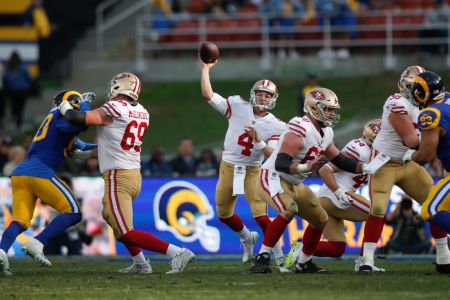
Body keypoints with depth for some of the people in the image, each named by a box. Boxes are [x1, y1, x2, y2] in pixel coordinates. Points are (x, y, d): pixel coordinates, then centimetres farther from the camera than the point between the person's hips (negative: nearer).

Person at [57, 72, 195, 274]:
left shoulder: (113, 109, -13)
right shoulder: (142, 113, 9)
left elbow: (79, 119, -16)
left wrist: (66, 109, 5)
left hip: (118, 177, -9)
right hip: (135, 175, 9)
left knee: (126, 234, -10)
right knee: (110, 216, 31)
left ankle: (177, 253, -22)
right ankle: (140, 263, 28)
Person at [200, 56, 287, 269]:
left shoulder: (276, 126, -8)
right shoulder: (238, 107, -6)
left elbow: (272, 155, -15)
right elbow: (207, 94, -10)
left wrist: (258, 139, -29)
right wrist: (205, 68, -10)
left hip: (253, 171, -3)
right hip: (229, 167, 3)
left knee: (261, 215, -18)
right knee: (224, 214, 14)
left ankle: (280, 256, -9)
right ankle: (247, 238, 42)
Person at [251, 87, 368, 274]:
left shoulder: (326, 133, 7)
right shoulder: (300, 129, -24)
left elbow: (340, 161, 18)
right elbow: (281, 163, -30)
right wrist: (305, 168, -45)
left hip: (294, 185, 10)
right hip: (272, 177, -10)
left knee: (320, 220, 12)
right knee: (289, 211, -34)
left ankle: (304, 263, 28)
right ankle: (262, 257, -28)